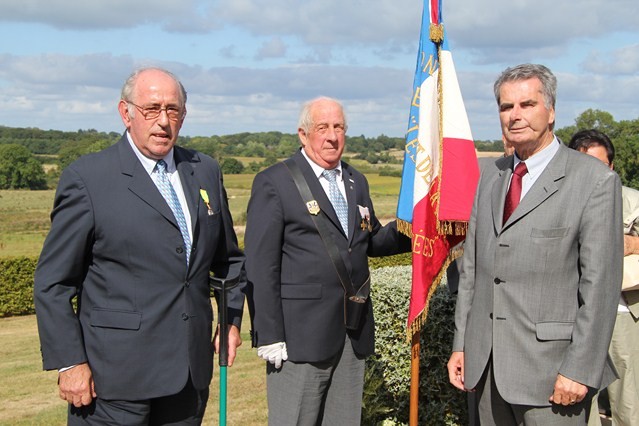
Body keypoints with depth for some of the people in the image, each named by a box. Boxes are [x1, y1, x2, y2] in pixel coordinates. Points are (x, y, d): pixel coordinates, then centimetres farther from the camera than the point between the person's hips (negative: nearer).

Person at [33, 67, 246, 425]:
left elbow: (228, 257, 20)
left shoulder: (206, 172, 9)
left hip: (192, 370, 5)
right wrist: (69, 362, -10)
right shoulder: (87, 177, -6)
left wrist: (232, 318, 11)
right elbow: (53, 282, -6)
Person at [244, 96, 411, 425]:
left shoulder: (356, 181, 14)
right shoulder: (274, 183, -7)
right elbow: (261, 265, -10)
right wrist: (270, 335, -14)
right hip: (301, 333, -6)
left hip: (353, 333, 6)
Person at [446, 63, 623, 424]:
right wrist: (461, 344, 11)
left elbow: (600, 284, -11)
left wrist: (579, 370, -14)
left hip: (550, 365, -5)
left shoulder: (596, 181, -8)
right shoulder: (491, 178, 12)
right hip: (487, 360, 5)